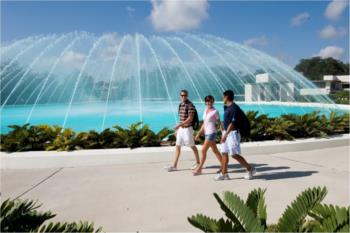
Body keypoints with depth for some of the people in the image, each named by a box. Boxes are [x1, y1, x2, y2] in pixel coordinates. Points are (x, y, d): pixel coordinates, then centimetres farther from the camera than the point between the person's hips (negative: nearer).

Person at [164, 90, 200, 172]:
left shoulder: (190, 105, -14)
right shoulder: (180, 105, 9)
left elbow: (190, 119, -20)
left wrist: (179, 124, -24)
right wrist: (178, 128, 16)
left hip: (187, 128, -7)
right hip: (181, 128, 7)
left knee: (192, 146, 6)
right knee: (178, 146, 5)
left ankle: (198, 163, 24)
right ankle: (174, 165, 9)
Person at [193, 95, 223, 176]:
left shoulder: (215, 111, -8)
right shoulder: (205, 110, 12)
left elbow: (219, 123, -5)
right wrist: (199, 134, 14)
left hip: (211, 133, -8)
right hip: (206, 133, 8)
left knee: (203, 150, -7)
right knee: (215, 151, 13)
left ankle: (199, 169, 3)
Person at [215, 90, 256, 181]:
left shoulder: (234, 108, -16)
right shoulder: (227, 107, 13)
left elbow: (232, 123, -22)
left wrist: (225, 135, -26)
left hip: (232, 133, -9)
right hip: (226, 133, 10)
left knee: (234, 154, -7)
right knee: (224, 153, 8)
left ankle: (250, 169, 10)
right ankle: (224, 173, 15)